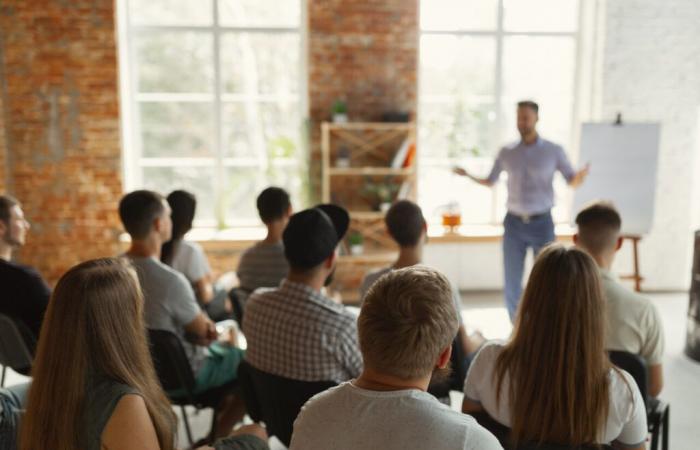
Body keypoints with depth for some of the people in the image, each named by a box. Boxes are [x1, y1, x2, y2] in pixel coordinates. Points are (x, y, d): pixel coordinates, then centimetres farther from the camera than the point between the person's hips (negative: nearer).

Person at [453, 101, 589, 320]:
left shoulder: (554, 150, -2)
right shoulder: (506, 152, 3)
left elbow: (572, 182, 1)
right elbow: (490, 182, 13)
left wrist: (580, 176, -23)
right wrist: (468, 175, -6)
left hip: (542, 223, -1)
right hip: (513, 223, 2)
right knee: (512, 282, 3)